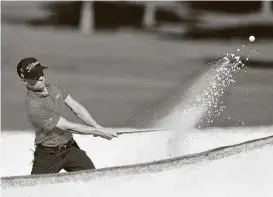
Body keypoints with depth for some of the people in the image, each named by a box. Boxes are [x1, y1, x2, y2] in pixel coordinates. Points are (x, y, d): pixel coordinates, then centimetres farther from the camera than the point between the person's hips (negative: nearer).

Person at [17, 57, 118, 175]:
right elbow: (69, 127, -23)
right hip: (48, 155, -6)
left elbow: (75, 107, 3)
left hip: (70, 147, 6)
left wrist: (98, 127, -9)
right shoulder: (33, 106, -26)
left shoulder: (51, 83, -3)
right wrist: (100, 132, -19)